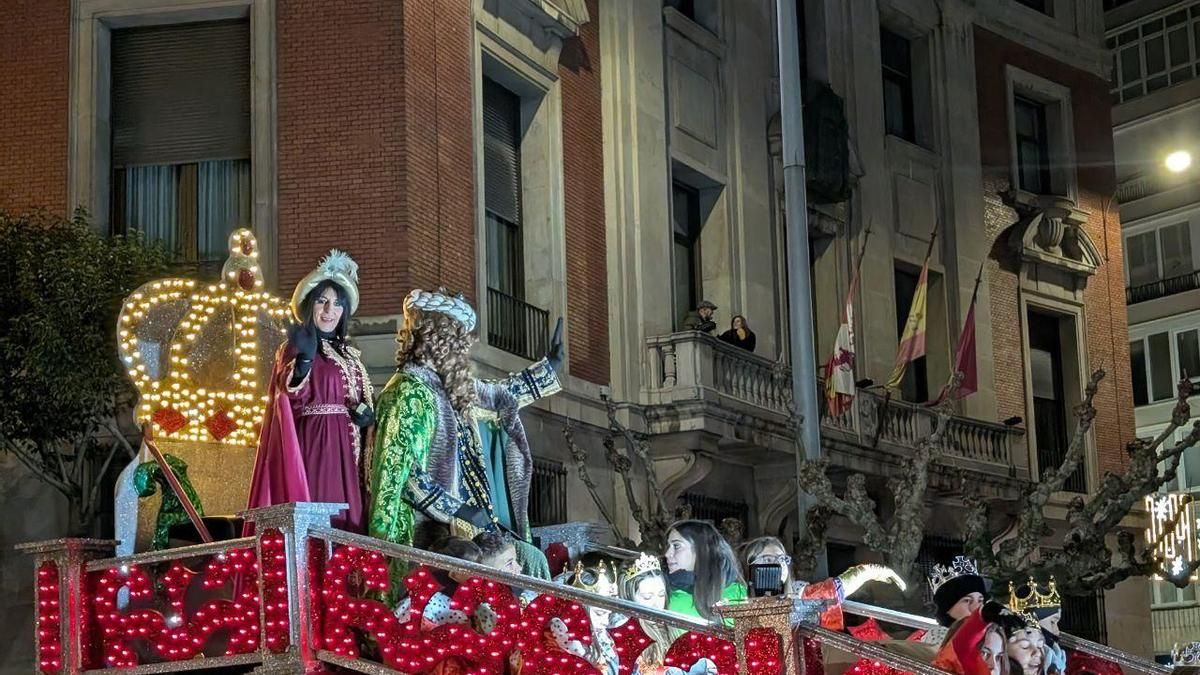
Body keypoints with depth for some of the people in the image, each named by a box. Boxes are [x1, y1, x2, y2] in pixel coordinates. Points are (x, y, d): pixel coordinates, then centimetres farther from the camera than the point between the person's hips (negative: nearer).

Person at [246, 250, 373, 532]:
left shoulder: (351, 356, 20)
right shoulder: (295, 349, -1)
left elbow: (364, 401, 24)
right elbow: (294, 396, -16)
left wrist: (367, 414, 0)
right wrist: (304, 360, -36)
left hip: (347, 452, 7)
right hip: (314, 446, -7)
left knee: (345, 525, 3)